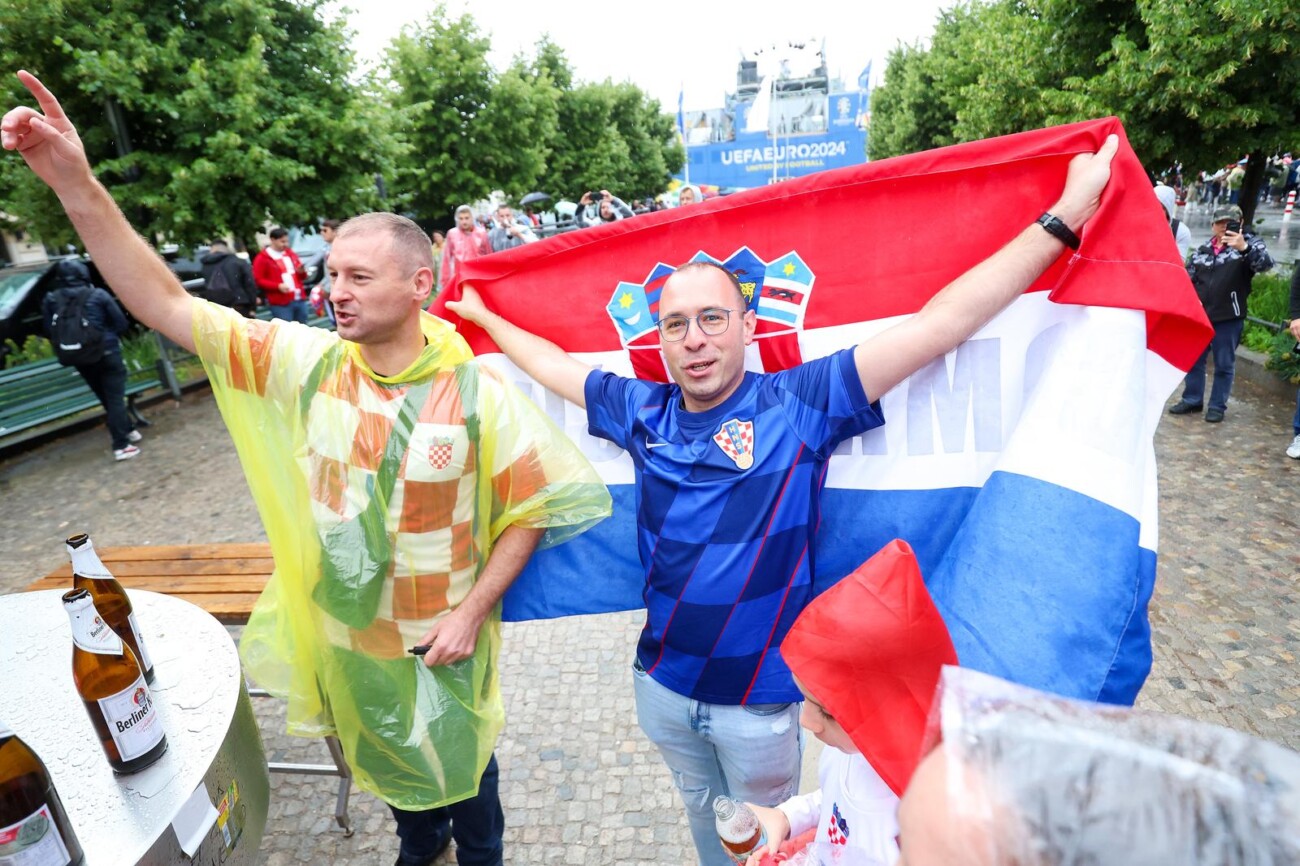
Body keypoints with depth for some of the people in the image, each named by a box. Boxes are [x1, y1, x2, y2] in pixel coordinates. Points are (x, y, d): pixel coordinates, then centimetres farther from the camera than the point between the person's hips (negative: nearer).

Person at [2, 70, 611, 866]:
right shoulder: (305, 362, -11)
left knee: (461, 766, 22)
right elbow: (167, 305, -11)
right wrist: (77, 185, -20)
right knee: (385, 764, 29)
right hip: (339, 636, 4)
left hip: (440, 644, -3)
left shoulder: (477, 392, -21)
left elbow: (535, 508, -16)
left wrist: (472, 610, -17)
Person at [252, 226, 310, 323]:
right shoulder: (262, 258, -2)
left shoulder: (291, 254, 16)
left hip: (300, 299, 6)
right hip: (280, 303, -6)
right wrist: (278, 286, -18)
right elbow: (258, 280, -7)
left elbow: (301, 275, 24)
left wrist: (301, 272, 0)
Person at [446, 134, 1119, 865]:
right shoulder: (644, 412, -6)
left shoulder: (800, 402, -18)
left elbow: (939, 325, -21)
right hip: (662, 681, 4)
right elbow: (554, 364, 9)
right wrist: (483, 313, 20)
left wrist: (1065, 216, -22)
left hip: (761, 693, -3)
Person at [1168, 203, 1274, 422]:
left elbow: (1265, 264, -20)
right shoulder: (1203, 250, 9)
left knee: (1224, 365, 5)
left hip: (1228, 318, -3)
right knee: (1193, 360, 10)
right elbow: (1188, 279, 14)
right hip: (1199, 315, 4)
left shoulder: (1249, 243, -2)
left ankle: (1217, 406, 14)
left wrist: (1243, 247, -35)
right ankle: (1192, 400, 23)